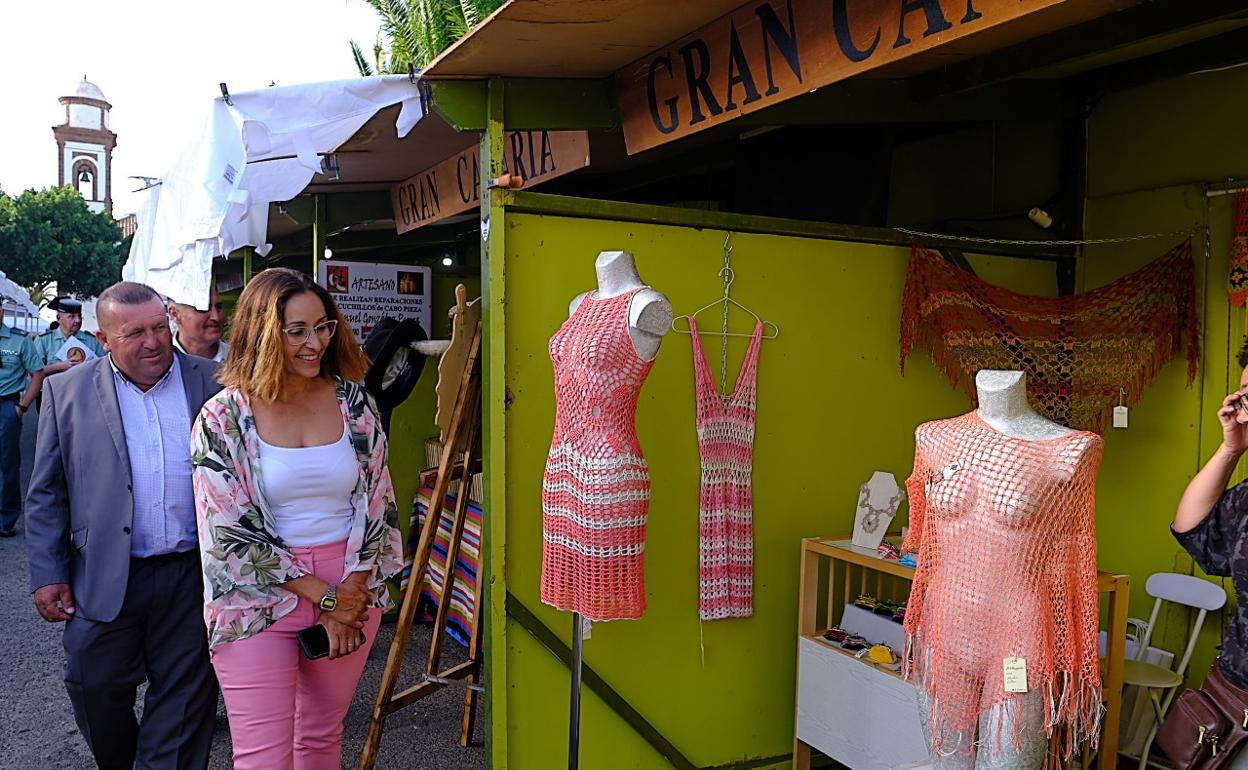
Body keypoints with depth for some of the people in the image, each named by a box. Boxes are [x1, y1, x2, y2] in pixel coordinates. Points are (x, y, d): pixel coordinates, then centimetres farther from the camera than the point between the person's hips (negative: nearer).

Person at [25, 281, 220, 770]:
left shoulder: (213, 384, -1)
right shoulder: (67, 391, 1)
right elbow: (46, 495, 4)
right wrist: (47, 575, -1)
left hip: (194, 577, -1)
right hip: (104, 579, 1)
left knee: (186, 697, 9)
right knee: (97, 690, 15)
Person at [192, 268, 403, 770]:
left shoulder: (352, 401, 1)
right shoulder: (223, 418, -8)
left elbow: (378, 504, 4)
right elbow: (230, 534, -10)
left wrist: (354, 590, -8)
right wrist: (324, 597, -11)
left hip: (351, 593, 3)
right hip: (260, 599, -3)